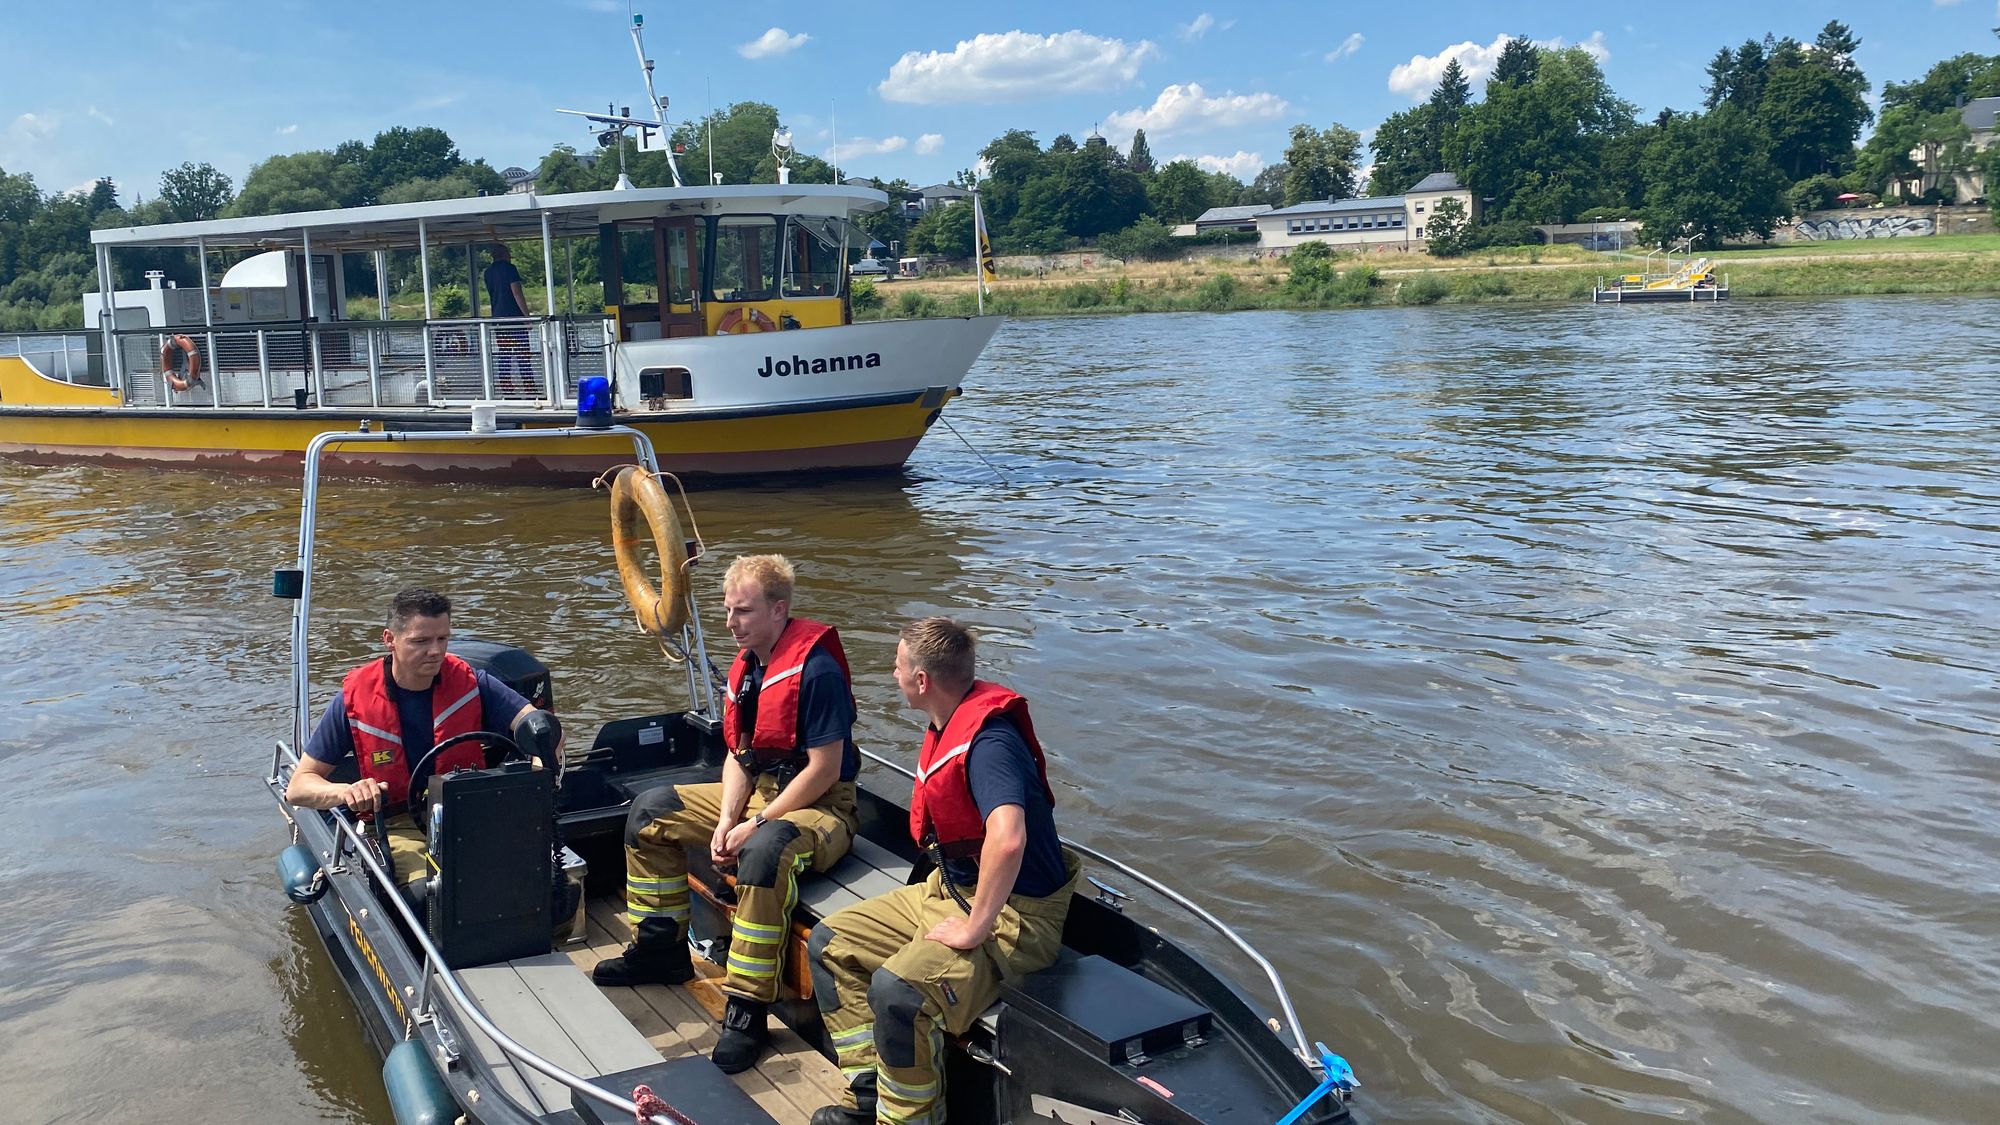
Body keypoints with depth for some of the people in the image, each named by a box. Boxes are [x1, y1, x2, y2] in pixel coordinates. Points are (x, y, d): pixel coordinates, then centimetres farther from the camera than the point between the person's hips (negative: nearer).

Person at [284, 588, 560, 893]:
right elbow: (298, 787, 0)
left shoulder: (469, 682, 1)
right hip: (396, 825, -1)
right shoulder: (355, 698, -3)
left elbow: (543, 726, -5)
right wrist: (346, 792, -23)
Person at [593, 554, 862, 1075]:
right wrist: (726, 821, -6)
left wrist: (755, 826, -20)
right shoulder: (746, 667, 7)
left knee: (764, 852, -40)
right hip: (758, 793, 10)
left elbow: (823, 770, -23)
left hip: (820, 807, -10)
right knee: (651, 809, 9)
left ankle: (747, 1008, -31)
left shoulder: (816, 669, -21)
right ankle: (661, 947, 17)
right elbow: (739, 755, 11)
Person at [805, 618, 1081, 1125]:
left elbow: (1007, 839, -42)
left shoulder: (988, 740, -26)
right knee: (829, 943, 8)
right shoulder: (947, 726, 5)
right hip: (950, 890, 11)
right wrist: (941, 888, 16)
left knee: (896, 989, -31)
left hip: (1013, 914, -10)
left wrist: (975, 929, -32)